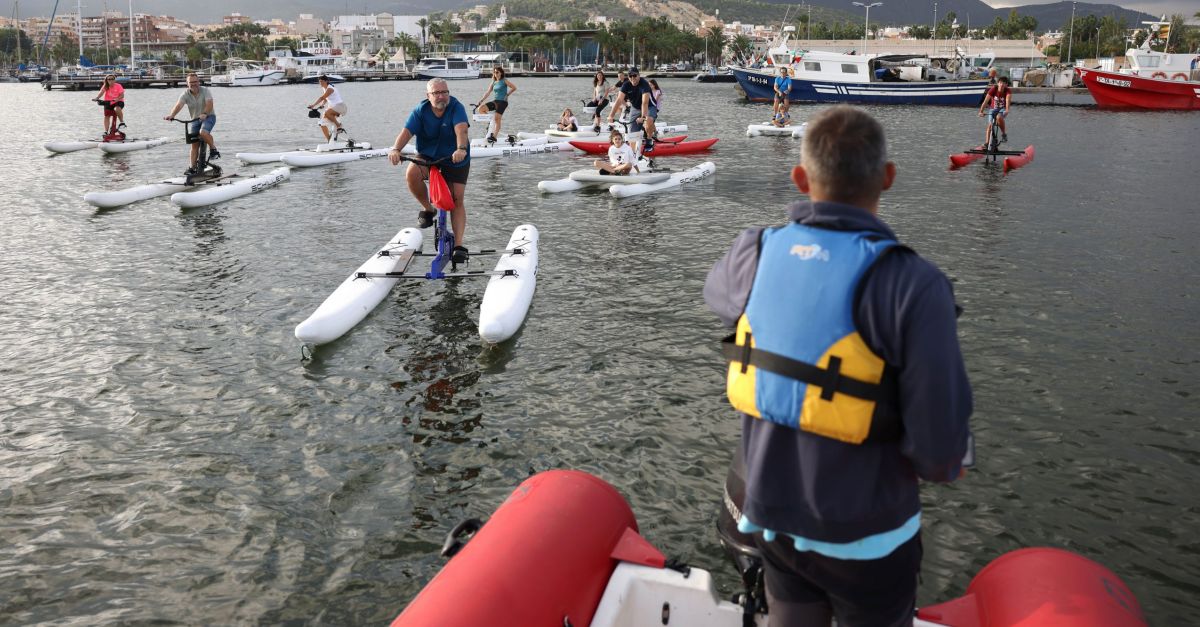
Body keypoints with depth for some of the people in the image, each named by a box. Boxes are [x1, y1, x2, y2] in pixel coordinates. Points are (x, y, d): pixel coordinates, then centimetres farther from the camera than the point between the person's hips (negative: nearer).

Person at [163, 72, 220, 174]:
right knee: (194, 144, 2)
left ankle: (213, 149, -11)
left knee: (203, 132, -35)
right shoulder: (185, 94, -7)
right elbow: (178, 105, -22)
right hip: (195, 119, 4)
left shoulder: (204, 90, -13)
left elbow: (209, 104, -28)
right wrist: (171, 115, -41)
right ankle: (193, 168, 7)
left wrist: (204, 113, -47)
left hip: (209, 117, -4)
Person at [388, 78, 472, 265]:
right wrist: (395, 149, -42)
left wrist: (461, 149, -53)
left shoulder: (456, 107, -16)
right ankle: (428, 210, -5)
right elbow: (407, 131, -22)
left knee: (458, 199, -8)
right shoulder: (420, 111, -10)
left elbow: (461, 129, -33)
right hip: (428, 156, 1)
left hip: (456, 160, -1)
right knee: (412, 174, -29)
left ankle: (458, 244, -1)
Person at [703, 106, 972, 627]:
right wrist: (945, 464, 1)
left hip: (772, 515, 4)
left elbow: (717, 289, 15)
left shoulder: (757, 255, -11)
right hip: (864, 534, -4)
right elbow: (939, 442, -23)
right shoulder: (912, 284, -25)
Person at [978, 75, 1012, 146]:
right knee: (990, 124, -14)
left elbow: (1008, 100, -36)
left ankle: (1004, 134, -16)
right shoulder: (993, 90, -17)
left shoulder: (1008, 91, -19)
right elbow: (986, 101, -25)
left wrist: (1006, 110, -55)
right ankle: (986, 143, -10)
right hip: (993, 108, 2)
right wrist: (981, 111, -37)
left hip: (1002, 109, -2)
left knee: (999, 117, -34)